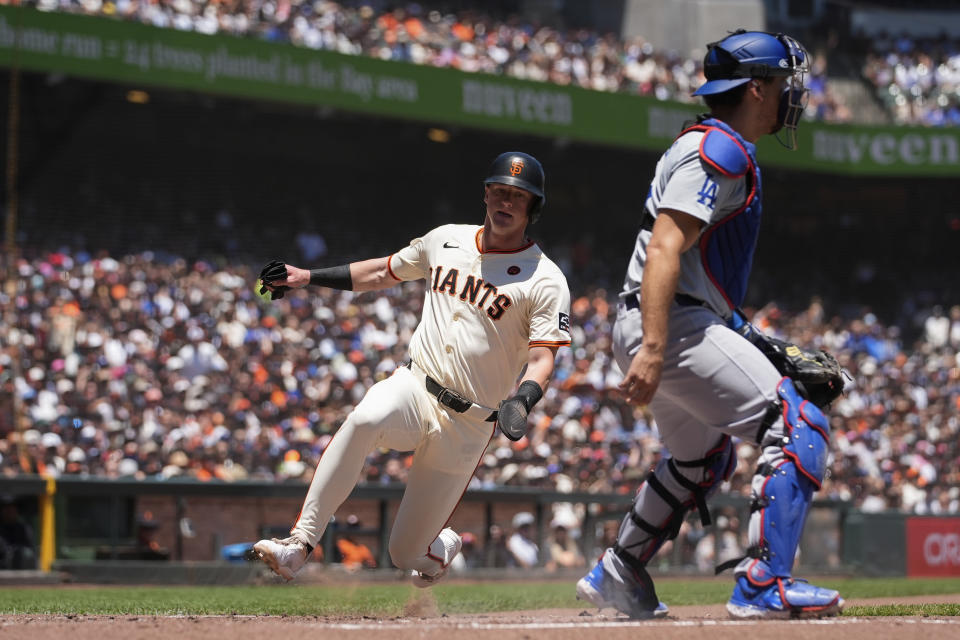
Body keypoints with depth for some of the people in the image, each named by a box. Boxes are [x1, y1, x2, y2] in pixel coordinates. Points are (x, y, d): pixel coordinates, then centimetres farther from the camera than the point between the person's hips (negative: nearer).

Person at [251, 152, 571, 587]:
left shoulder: (545, 281, -5)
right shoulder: (446, 240, 9)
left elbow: (541, 359, -12)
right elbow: (383, 273, 22)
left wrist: (520, 401, -33)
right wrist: (307, 277, 17)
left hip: (469, 423, -2)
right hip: (413, 388, 3)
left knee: (407, 556, -1)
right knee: (366, 419, -36)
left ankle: (443, 546, 40)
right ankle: (299, 544, -37)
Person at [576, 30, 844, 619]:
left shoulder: (723, 150, 20)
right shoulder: (718, 150, -13)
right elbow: (664, 249, -23)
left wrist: (746, 337, 23)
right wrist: (653, 349, -31)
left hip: (660, 328, 11)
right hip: (672, 326, -11)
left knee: (702, 460, 29)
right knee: (800, 430, -15)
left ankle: (617, 576, 33)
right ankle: (765, 586, -21)